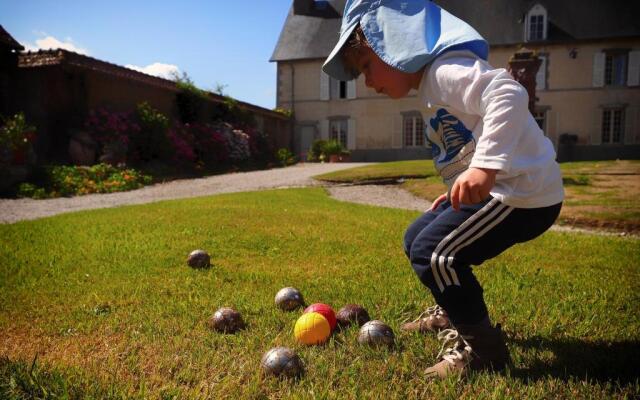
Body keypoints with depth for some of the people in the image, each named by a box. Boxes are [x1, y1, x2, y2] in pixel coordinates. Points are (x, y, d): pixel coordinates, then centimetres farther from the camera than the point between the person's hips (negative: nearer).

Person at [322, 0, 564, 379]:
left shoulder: (446, 70, -17)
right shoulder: (434, 84, 15)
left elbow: (508, 94, -34)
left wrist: (486, 166, -42)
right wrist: (458, 192, 19)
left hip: (525, 194, -10)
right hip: (503, 188, 10)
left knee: (433, 254, -19)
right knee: (417, 239, 15)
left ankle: (482, 347, 1)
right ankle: (453, 313, 36)